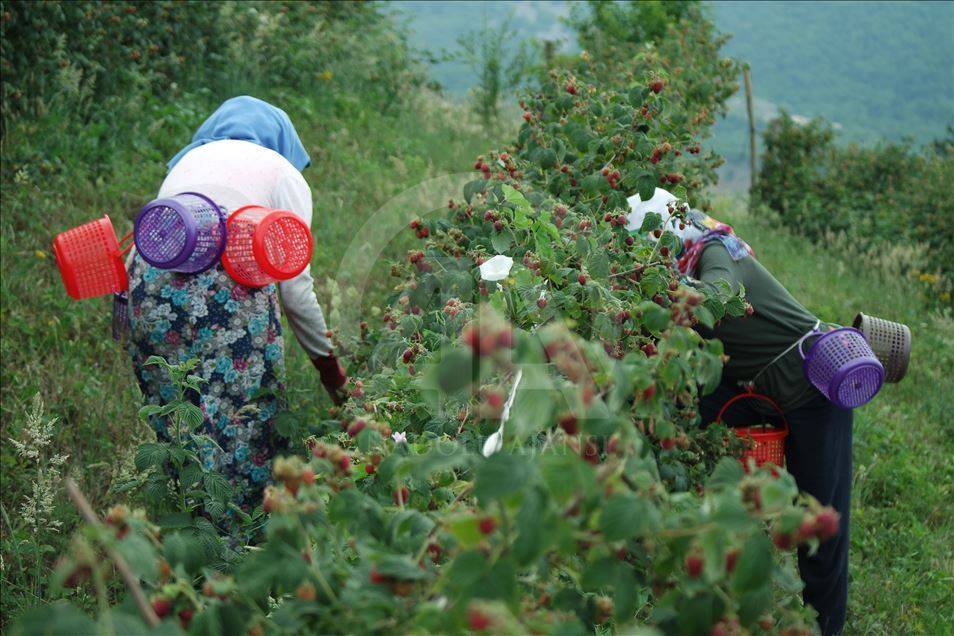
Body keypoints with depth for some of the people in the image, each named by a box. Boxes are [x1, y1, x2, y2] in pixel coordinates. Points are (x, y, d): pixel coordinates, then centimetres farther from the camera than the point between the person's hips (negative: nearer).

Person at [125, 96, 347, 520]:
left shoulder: (188, 159, 30)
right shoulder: (282, 172, 16)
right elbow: (295, 289, 10)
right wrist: (327, 362, 20)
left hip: (144, 281, 5)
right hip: (224, 289, -4)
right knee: (242, 416, 4)